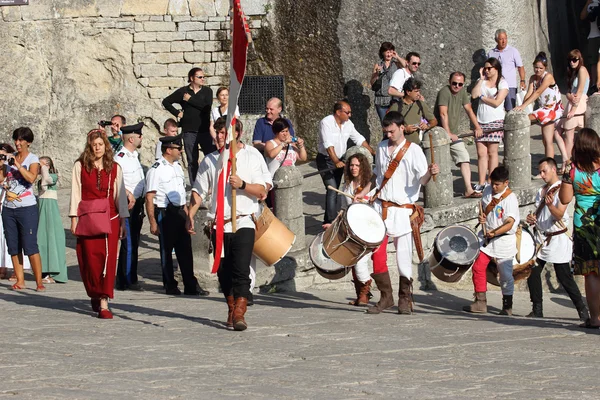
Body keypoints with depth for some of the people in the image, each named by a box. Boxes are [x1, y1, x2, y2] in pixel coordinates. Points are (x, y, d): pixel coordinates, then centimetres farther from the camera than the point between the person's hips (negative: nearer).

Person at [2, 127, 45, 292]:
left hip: (27, 208, -5)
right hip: (9, 208, 5)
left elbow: (31, 178, -18)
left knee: (30, 246, -9)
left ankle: (39, 281, -7)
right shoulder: (10, 158, 13)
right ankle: (20, 281, 11)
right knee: (13, 247, 5)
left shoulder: (32, 159, -1)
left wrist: (17, 165, -17)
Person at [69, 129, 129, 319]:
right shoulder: (80, 166, 4)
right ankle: (95, 294, 19)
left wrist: (123, 221, 7)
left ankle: (103, 302, -12)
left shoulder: (114, 168, 8)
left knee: (107, 258, -9)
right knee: (90, 258, -2)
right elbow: (75, 193, 3)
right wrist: (74, 219, -3)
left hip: (109, 219, 1)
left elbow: (120, 194, 10)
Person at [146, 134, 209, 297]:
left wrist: (186, 214, 19)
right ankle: (170, 286, 14)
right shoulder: (156, 170, -11)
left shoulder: (177, 167, 13)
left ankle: (191, 286, 10)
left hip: (180, 212, 7)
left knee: (185, 250, 6)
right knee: (166, 251, 5)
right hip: (165, 214, -7)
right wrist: (153, 223, -17)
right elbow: (149, 199, -13)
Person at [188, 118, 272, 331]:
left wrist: (242, 185, -17)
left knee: (241, 270, -13)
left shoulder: (252, 156, 1)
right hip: (219, 224, 4)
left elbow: (263, 189, -1)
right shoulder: (210, 160, 10)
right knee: (224, 271, 8)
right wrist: (190, 215, 1)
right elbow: (199, 190, 11)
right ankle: (231, 310, 22)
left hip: (243, 223, -4)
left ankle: (239, 313, -15)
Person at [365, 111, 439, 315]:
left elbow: (422, 180, -14)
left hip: (403, 211, -5)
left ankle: (405, 300, 9)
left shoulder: (413, 150, -5)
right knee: (377, 254, -1)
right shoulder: (381, 148, 12)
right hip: (380, 207, 5)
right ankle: (386, 297, 12)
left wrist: (430, 172, -35)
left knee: (404, 257, -3)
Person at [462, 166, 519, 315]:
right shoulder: (488, 191, 5)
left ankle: (507, 306, 10)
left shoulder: (510, 198, -16)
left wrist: (494, 233, -35)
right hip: (487, 237, 7)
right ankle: (480, 302, 9)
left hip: (504, 239, -7)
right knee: (478, 267, 1)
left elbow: (509, 223, -23)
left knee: (505, 273, -1)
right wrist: (482, 216, -3)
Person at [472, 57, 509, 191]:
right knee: (481, 153, 0)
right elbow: (474, 95, -4)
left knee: (492, 152, -2)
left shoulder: (502, 83, -1)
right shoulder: (481, 81, 12)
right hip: (481, 122, 4)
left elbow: (497, 102, -11)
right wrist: (481, 79, -3)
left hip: (495, 121, -4)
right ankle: (481, 183, 0)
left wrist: (482, 97, -3)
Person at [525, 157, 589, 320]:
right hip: (541, 237, 7)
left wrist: (550, 204, -38)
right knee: (532, 273, -1)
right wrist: (532, 218, 2)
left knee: (564, 276, -7)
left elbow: (559, 215, -18)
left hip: (557, 238, -7)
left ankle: (583, 311, 3)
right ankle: (537, 310, 8)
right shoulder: (541, 191, 15)